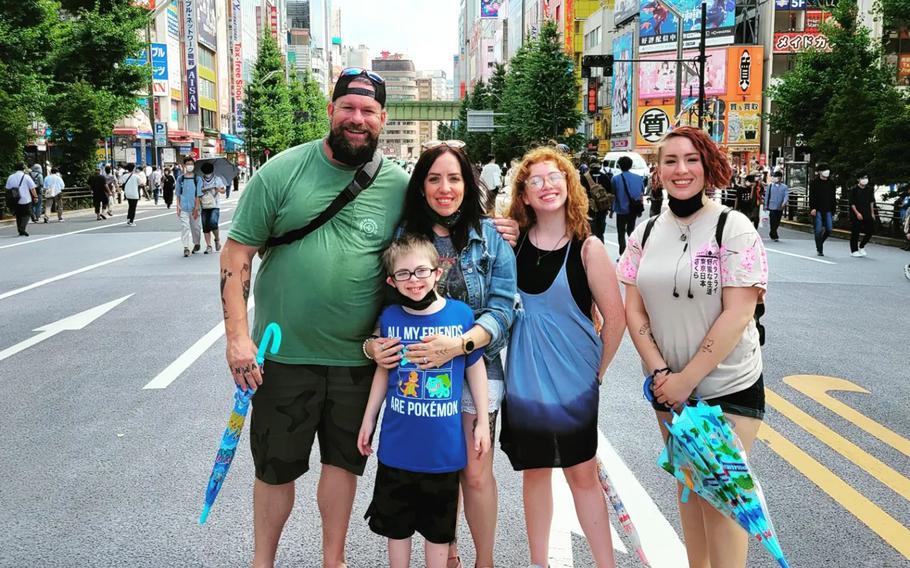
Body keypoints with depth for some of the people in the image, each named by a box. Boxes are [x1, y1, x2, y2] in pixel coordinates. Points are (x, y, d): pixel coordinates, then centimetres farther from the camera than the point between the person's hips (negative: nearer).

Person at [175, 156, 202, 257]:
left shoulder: (197, 178, -1)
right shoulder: (180, 178, 4)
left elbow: (198, 195, -3)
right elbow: (178, 194, 9)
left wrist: (196, 208, -8)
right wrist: (178, 206, 2)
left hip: (193, 208, 0)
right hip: (183, 208, 0)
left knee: (195, 227, 12)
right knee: (184, 227, -8)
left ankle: (196, 244, 33)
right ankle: (186, 247, -11)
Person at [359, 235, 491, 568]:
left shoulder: (461, 313, -9)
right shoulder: (389, 317, -4)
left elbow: (475, 368, 0)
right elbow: (383, 371, 7)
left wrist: (482, 421, 1)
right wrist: (368, 419, 11)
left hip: (444, 444, -1)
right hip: (397, 443, 2)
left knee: (439, 525, 14)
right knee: (395, 521, 16)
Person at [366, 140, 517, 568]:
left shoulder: (491, 236, -3)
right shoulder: (403, 235, 1)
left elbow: (502, 308, -9)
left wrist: (459, 344, -24)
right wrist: (372, 343, -14)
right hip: (418, 372, 1)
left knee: (476, 475, 4)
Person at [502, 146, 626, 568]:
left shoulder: (587, 248, -10)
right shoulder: (514, 241, -1)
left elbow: (615, 319, -6)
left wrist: (596, 371, 0)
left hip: (572, 382, -3)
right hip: (524, 379, 3)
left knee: (582, 473, 5)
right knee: (535, 471, 14)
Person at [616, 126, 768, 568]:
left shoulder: (734, 227, -11)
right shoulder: (647, 232, 2)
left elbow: (737, 314, -16)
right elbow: (633, 309, 3)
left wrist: (686, 379, -16)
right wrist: (659, 372, -9)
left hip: (727, 386, -4)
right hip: (667, 386, 5)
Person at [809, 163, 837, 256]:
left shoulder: (831, 183, 12)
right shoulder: (814, 182, 0)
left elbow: (833, 198, 15)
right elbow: (811, 197, -6)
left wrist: (833, 211, 11)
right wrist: (812, 208, -17)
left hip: (828, 210, 4)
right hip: (817, 210, -4)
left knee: (829, 230, -2)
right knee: (818, 230, -5)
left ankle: (820, 243, 24)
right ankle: (819, 250, 3)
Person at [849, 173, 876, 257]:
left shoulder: (870, 189, 6)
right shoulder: (854, 189, -8)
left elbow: (871, 202, 15)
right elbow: (852, 203, -9)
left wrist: (872, 213, 12)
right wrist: (857, 213, -16)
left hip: (867, 214, 5)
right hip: (856, 215, -5)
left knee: (871, 230, 3)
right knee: (855, 233, -1)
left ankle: (861, 246, 23)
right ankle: (854, 251, 9)